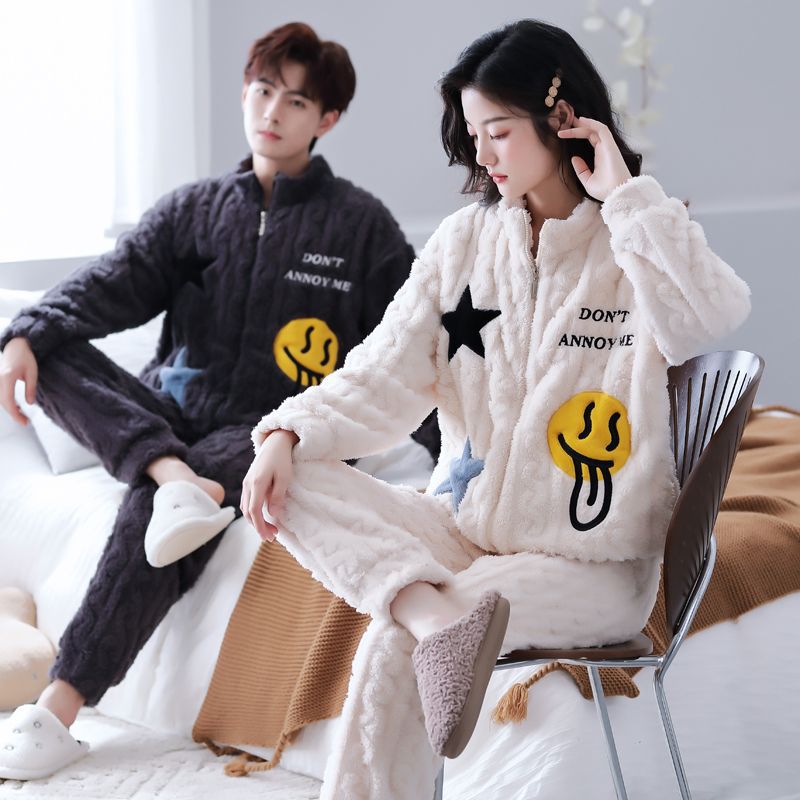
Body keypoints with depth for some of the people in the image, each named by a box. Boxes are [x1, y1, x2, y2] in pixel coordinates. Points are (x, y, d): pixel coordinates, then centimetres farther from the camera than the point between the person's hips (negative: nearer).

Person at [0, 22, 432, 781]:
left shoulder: (362, 225, 6)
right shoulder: (192, 209, 14)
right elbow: (115, 282, -2)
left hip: (270, 432, -4)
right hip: (169, 415, 5)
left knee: (149, 510, -33)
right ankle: (174, 478, -37)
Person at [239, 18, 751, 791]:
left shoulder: (639, 241, -7)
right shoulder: (464, 241, 6)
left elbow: (715, 316, -31)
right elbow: (384, 374, 0)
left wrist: (624, 192, -22)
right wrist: (290, 433, -18)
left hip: (592, 565, -5)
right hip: (463, 526, 6)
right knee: (294, 482, -22)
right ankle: (438, 613, -40)